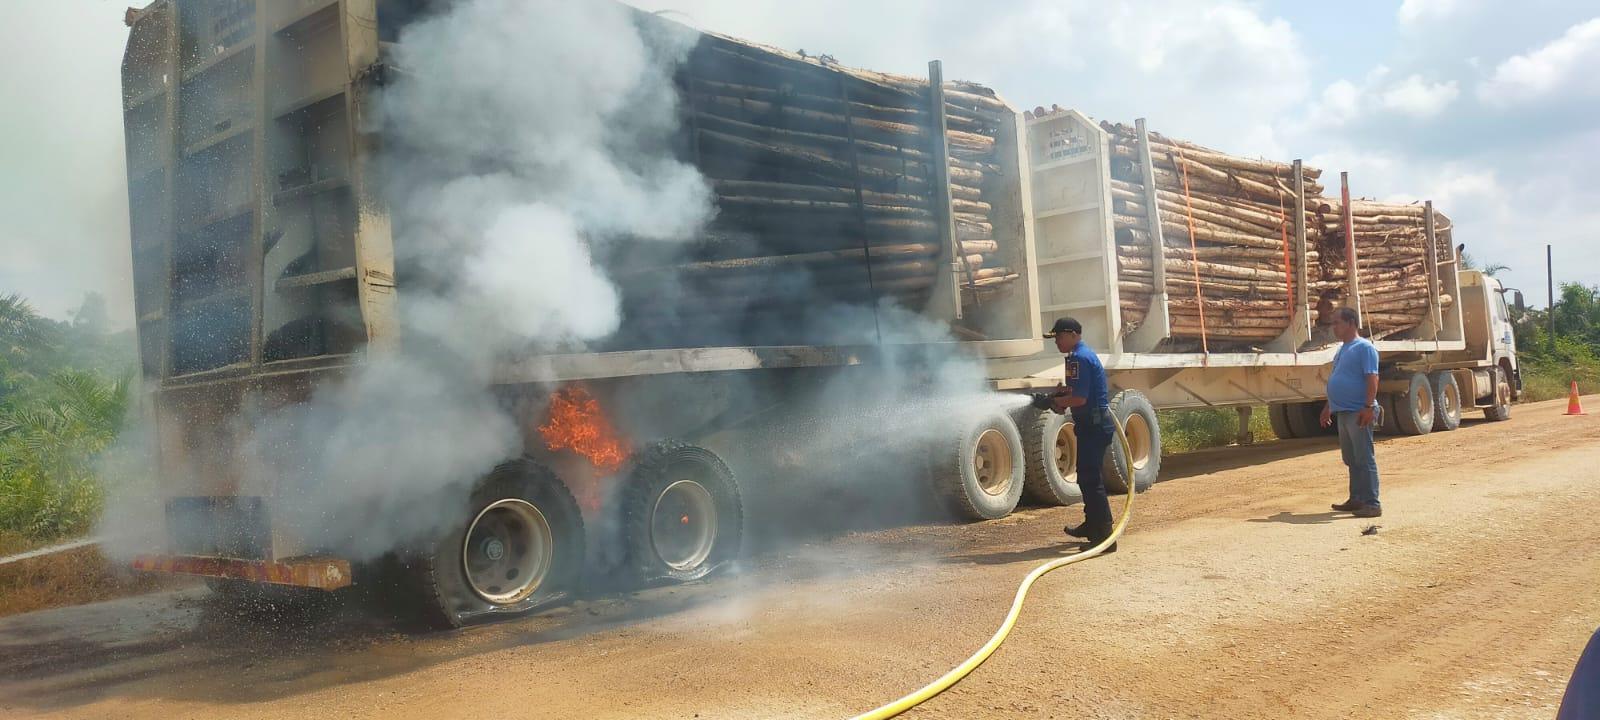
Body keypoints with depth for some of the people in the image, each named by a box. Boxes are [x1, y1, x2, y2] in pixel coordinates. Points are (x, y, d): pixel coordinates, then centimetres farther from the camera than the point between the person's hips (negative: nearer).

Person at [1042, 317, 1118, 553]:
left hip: (1093, 426, -11)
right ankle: (1092, 525, 38)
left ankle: (1104, 536, -9)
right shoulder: (1085, 354, 17)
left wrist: (1056, 401, -9)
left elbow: (1080, 398, -23)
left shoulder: (1079, 358, -17)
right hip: (1094, 424, 11)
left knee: (1091, 480, -10)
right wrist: (1061, 395, 8)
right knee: (1087, 476, 23)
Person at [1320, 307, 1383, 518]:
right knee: (1351, 459, 14)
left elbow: (1372, 379, -18)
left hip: (1359, 413, -9)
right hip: (1343, 412, 9)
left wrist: (1369, 407, -25)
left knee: (1364, 459, -8)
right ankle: (1356, 499, 22)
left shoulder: (1364, 348, -10)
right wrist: (1328, 406, 25)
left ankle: (1372, 504, -6)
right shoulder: (1342, 350, 18)